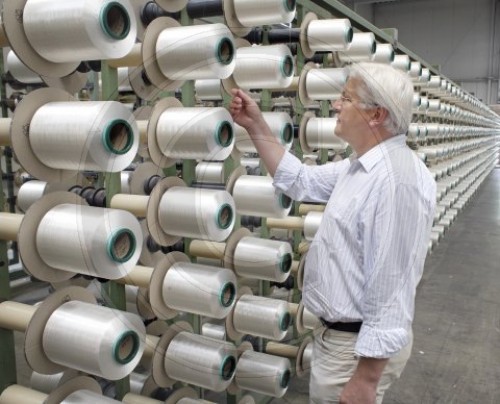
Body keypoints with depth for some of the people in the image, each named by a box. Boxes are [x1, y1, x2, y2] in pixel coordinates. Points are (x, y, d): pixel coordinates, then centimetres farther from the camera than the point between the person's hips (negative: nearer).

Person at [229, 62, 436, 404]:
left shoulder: (396, 179, -28)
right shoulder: (361, 166, 6)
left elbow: (390, 289, -29)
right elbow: (299, 181, 14)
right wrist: (257, 126, 8)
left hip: (359, 345, -10)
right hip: (341, 331, 10)